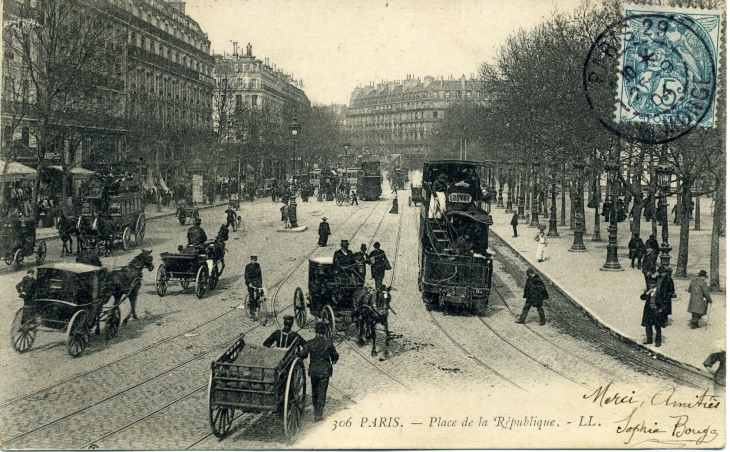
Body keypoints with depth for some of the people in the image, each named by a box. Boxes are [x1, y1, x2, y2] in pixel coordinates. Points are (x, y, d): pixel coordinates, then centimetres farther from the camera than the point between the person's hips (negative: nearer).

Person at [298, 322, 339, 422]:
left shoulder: (310, 343, -8)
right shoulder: (328, 342, -10)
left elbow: (302, 355, -10)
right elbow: (335, 356, -2)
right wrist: (333, 360, 20)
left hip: (313, 371, 2)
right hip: (325, 371, -2)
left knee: (314, 391, 20)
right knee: (322, 392, 4)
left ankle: (316, 409, 34)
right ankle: (318, 414, 2)